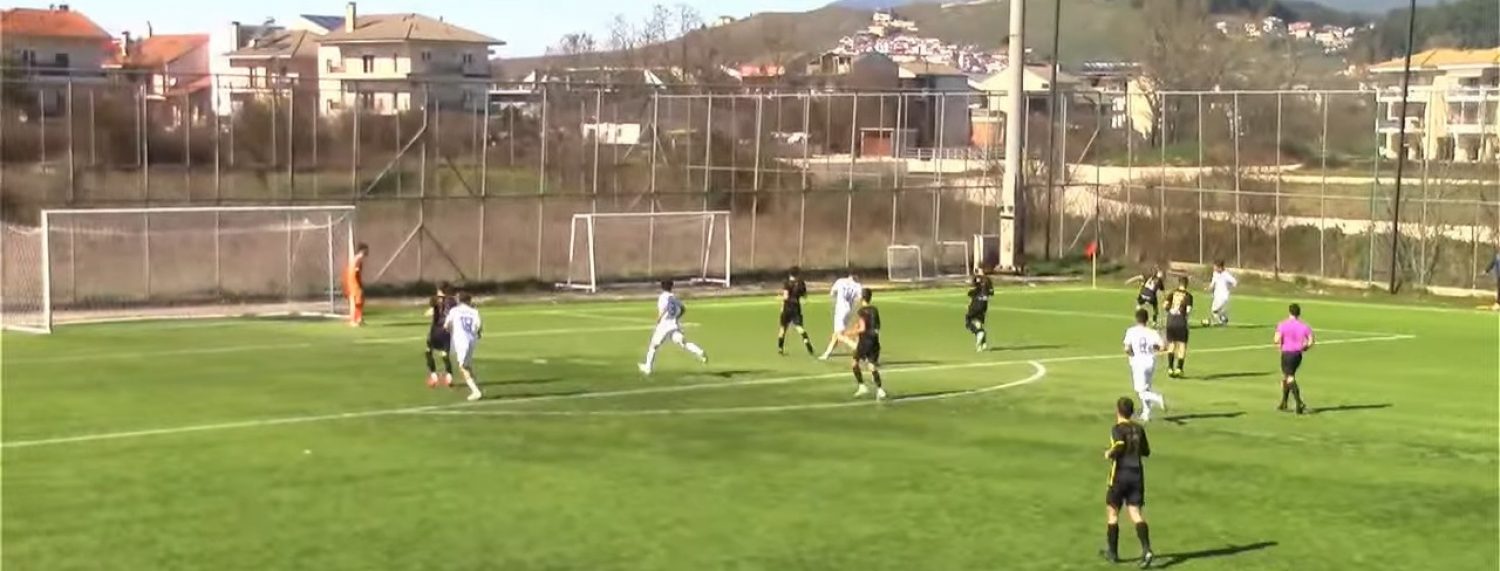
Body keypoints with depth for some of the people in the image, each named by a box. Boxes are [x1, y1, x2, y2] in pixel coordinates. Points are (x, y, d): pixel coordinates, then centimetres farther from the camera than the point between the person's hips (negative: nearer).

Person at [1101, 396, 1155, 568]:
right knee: (1136, 514, -1)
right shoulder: (1139, 429, 8)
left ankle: (1112, 552, 21)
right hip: (1137, 475, 5)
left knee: (1112, 513, 12)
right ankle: (1146, 549, -21)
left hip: (1120, 475, -5)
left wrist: (1109, 454, -9)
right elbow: (1146, 451, 17)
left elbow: (1119, 446, -27)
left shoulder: (1118, 429, -10)